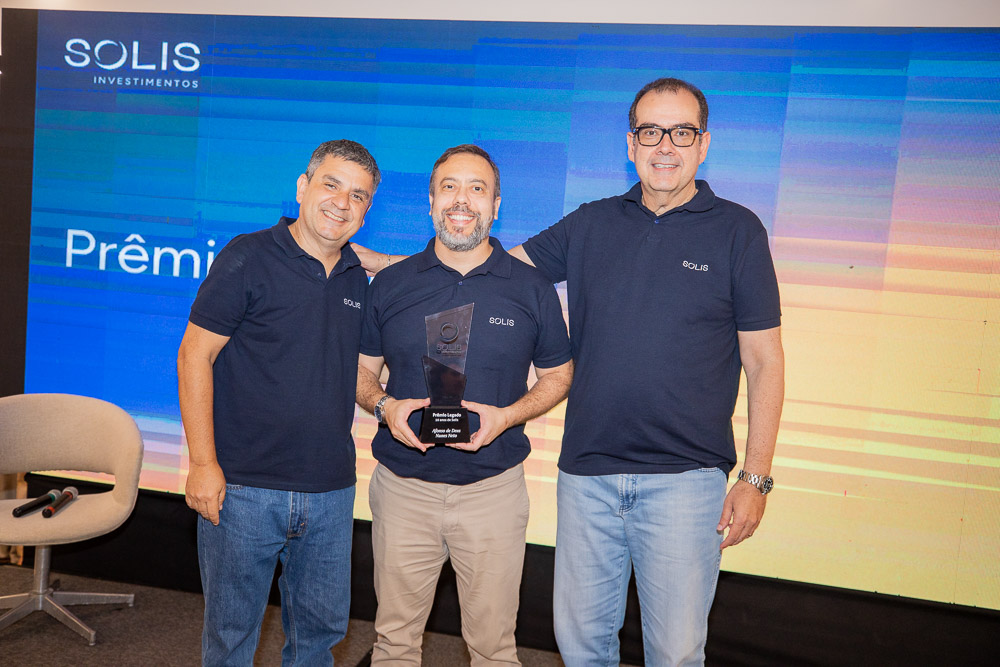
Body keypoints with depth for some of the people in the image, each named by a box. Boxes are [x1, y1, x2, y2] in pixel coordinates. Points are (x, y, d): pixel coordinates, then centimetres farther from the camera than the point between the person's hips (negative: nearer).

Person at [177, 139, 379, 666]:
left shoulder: (358, 279, 9)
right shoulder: (248, 258, -7)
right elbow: (195, 354, -9)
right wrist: (203, 463, -14)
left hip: (331, 491, 5)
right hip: (243, 488, -4)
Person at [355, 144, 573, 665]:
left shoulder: (533, 289, -1)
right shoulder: (389, 284, 3)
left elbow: (557, 376, 7)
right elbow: (361, 372, 10)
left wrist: (506, 416, -11)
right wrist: (384, 406, -12)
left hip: (493, 489, -1)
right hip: (403, 486, 1)